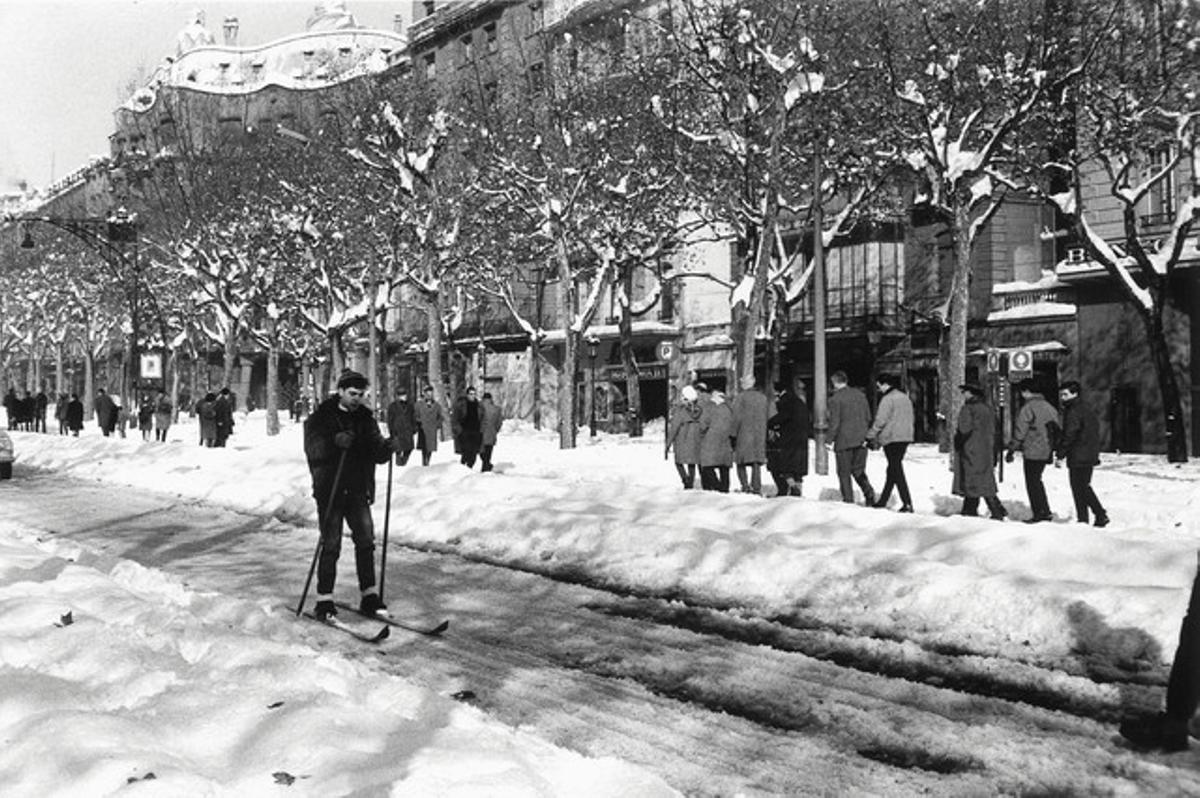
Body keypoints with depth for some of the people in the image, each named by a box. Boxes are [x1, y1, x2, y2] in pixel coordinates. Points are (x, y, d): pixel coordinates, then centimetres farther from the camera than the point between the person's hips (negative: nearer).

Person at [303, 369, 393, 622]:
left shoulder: (365, 418, 10)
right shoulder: (320, 418, -3)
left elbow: (376, 454, 5)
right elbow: (312, 448, -17)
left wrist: (385, 447, -17)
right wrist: (334, 441, -35)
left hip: (357, 491, 4)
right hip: (329, 490, -4)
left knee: (366, 541, 3)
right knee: (331, 546, -3)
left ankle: (369, 597, 12)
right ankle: (324, 601, 5)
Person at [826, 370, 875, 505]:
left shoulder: (835, 399, -11)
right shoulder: (860, 394, 7)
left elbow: (834, 422, -13)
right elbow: (868, 417, 10)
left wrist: (829, 440, -5)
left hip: (844, 440, -5)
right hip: (861, 439, 5)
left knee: (844, 473, 5)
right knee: (858, 470, 17)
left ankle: (848, 501, 5)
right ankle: (869, 492, -2)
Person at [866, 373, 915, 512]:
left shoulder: (888, 399, -13)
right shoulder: (905, 397, 13)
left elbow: (880, 421, -16)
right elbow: (909, 419, 18)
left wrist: (870, 437, -6)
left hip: (891, 438, -8)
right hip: (905, 437, 8)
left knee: (896, 470, -5)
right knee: (893, 469, 15)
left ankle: (907, 503, -10)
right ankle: (883, 500, 24)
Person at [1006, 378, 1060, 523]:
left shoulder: (1028, 408, -13)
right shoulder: (1049, 407, 11)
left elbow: (1020, 432, -14)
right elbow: (1058, 429, 16)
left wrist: (1011, 450, -8)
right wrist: (1056, 451, 22)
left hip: (1032, 452, -8)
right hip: (1046, 452, 8)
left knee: (1032, 483, 0)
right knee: (1037, 480, 19)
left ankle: (1039, 514, 0)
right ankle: (1046, 511, 20)